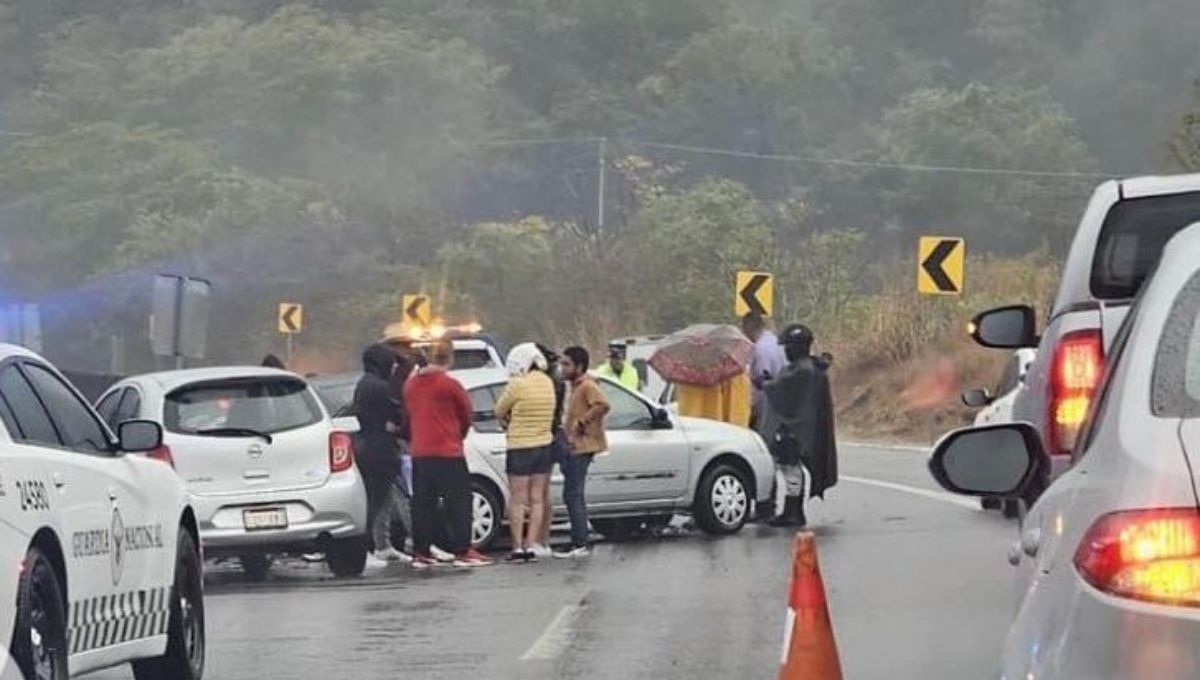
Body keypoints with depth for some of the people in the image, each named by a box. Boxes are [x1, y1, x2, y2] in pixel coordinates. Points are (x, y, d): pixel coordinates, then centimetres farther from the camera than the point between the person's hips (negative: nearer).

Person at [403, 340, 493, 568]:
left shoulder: (410, 384, 6)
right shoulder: (449, 385, -10)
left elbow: (409, 413, 11)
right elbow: (466, 414, 1)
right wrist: (460, 435, 19)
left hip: (419, 452, 5)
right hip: (448, 452, -5)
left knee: (423, 502, 9)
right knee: (457, 501, 0)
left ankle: (421, 552, 9)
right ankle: (462, 551, -3)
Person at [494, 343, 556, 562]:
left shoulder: (518, 385, -15)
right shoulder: (548, 383, 3)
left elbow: (499, 411, -5)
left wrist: (507, 421, 15)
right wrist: (515, 418, 6)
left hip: (520, 448, -6)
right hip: (544, 445, 6)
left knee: (517, 500, 1)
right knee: (537, 499, 8)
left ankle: (518, 548, 0)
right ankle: (530, 546, 6)